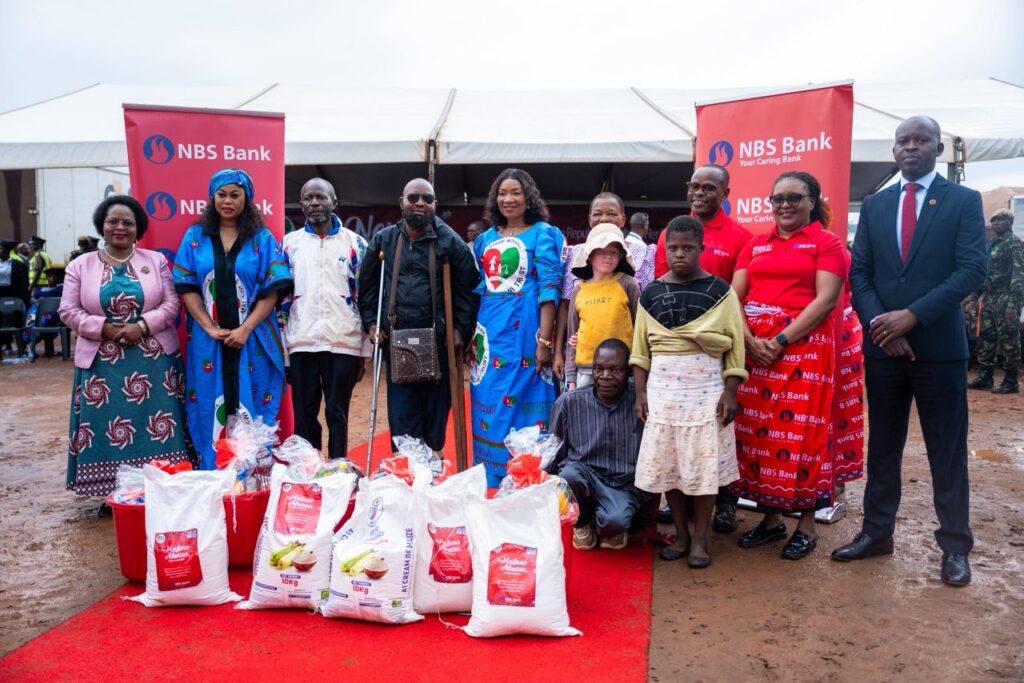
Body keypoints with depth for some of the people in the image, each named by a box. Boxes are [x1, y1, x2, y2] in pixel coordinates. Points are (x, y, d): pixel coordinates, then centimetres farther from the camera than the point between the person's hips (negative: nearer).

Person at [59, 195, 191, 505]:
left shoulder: (156, 260, 7)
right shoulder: (80, 266, 8)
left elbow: (172, 304, 0)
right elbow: (69, 311, 3)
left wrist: (142, 326, -14)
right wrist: (104, 328, -12)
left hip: (154, 360, 0)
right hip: (102, 362, 1)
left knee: (156, 428, -1)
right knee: (106, 428, 0)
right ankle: (113, 495, 12)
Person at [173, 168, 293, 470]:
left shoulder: (262, 238, 4)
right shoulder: (195, 236, 8)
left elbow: (272, 290, -2)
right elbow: (187, 287, 3)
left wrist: (245, 329, -12)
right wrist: (210, 328, -9)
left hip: (252, 339, -1)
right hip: (208, 340, 1)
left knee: (253, 412, 2)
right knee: (210, 411, 5)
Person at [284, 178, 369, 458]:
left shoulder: (355, 243, 4)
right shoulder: (290, 243, 9)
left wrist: (364, 353, 2)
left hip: (343, 343, -1)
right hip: (301, 343, 2)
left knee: (337, 414, 5)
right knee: (304, 416, 7)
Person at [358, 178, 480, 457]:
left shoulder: (450, 241, 3)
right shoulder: (383, 240, 10)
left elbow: (468, 289, 1)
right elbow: (366, 285, 14)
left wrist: (461, 329, -6)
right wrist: (370, 323, 6)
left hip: (438, 343, -2)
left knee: (436, 412, 6)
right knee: (402, 416, 4)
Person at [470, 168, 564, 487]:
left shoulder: (543, 234, 0)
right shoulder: (486, 239, 16)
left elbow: (549, 289, -8)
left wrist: (544, 340, -15)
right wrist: (471, 336, 12)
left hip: (524, 329, -5)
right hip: (488, 330, 5)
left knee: (520, 406, -3)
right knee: (488, 408, 7)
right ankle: (489, 486, 19)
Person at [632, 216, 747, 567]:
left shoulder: (719, 290, -2)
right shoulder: (651, 294, 6)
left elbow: (734, 345, -3)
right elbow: (641, 349, 7)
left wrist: (730, 393, -8)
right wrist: (641, 392, 1)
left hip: (707, 392, -2)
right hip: (662, 391, 3)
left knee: (704, 466, 2)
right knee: (666, 465, 7)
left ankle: (700, 539, 15)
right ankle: (680, 534, 22)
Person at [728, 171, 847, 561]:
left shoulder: (826, 242, 2)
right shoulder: (755, 245, 15)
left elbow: (826, 299, -9)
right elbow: (734, 296, 7)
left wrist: (781, 341, -16)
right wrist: (750, 340, -10)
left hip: (803, 346, -4)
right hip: (753, 348, 5)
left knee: (801, 432, -2)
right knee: (758, 429, 6)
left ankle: (806, 524, 11)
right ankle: (770, 518, 19)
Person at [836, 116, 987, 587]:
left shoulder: (964, 201, 1)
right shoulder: (873, 206, 10)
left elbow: (972, 269, -10)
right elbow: (859, 273, 4)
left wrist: (913, 315, -18)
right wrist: (880, 325, -11)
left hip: (939, 345, -3)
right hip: (882, 344, 3)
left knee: (947, 451, 6)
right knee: (882, 446, 11)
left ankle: (954, 546, 18)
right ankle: (876, 532, 23)